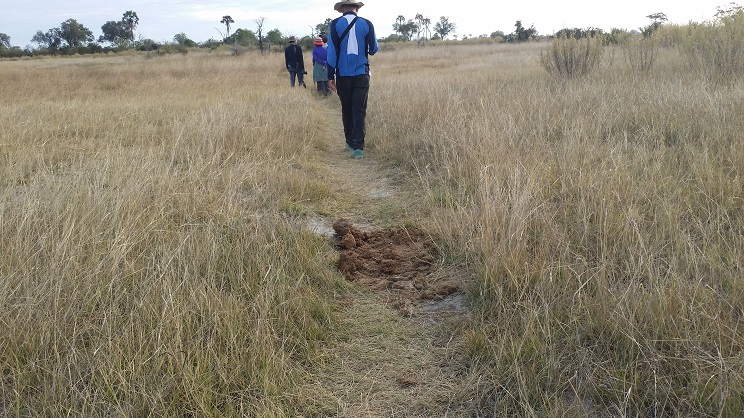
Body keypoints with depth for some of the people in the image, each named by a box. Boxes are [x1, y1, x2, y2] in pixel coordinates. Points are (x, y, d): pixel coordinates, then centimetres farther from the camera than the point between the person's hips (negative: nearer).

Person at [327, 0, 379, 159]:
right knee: (359, 110, -1)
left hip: (343, 74, 0)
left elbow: (332, 51, -4)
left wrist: (330, 76, 0)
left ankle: (350, 142, 22)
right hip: (361, 74, 0)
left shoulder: (336, 24, -1)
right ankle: (358, 147, -11)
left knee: (347, 109, 14)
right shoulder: (367, 24, 0)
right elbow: (374, 49, 4)